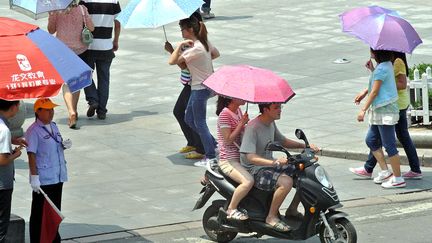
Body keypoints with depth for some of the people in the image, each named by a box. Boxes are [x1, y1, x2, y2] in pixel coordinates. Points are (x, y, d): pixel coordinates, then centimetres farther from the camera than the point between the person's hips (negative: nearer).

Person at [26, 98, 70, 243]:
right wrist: (34, 177, -21)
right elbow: (31, 155, -17)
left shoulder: (53, 126, 11)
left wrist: (64, 145, 1)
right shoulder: (34, 131, -14)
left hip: (57, 177, 8)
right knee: (40, 213, -1)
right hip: (43, 180, -8)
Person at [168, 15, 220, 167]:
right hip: (205, 85, 10)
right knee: (189, 120, 19)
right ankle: (212, 143, 26)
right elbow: (216, 53, 23)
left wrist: (180, 45, -21)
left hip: (200, 89, -10)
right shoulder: (205, 43, 3)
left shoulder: (195, 49, -25)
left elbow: (172, 61, -28)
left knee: (200, 123, 0)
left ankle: (210, 157, 5)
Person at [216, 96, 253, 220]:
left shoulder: (238, 111, 12)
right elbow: (228, 140, -19)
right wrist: (241, 123, -18)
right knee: (248, 181, -29)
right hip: (228, 160, -9)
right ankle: (231, 210, -15)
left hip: (240, 158, 9)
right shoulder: (225, 114, -15)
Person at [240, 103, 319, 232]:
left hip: (269, 164, 9)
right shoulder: (253, 127, -22)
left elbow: (283, 141, 21)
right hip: (255, 170, -9)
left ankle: (292, 209, 14)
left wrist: (305, 146, 6)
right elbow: (250, 157, -30)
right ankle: (271, 217, -17)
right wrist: (274, 162, -42)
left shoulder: (271, 124, 6)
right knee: (286, 182, -33)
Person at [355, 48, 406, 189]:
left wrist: (363, 110, -16)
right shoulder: (387, 65, 10)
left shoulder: (381, 68, -18)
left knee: (389, 145, -4)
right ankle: (385, 171, 21)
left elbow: (375, 91, -18)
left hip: (385, 110, -11)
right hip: (379, 110, 11)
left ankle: (398, 179, 2)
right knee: (371, 140, 17)